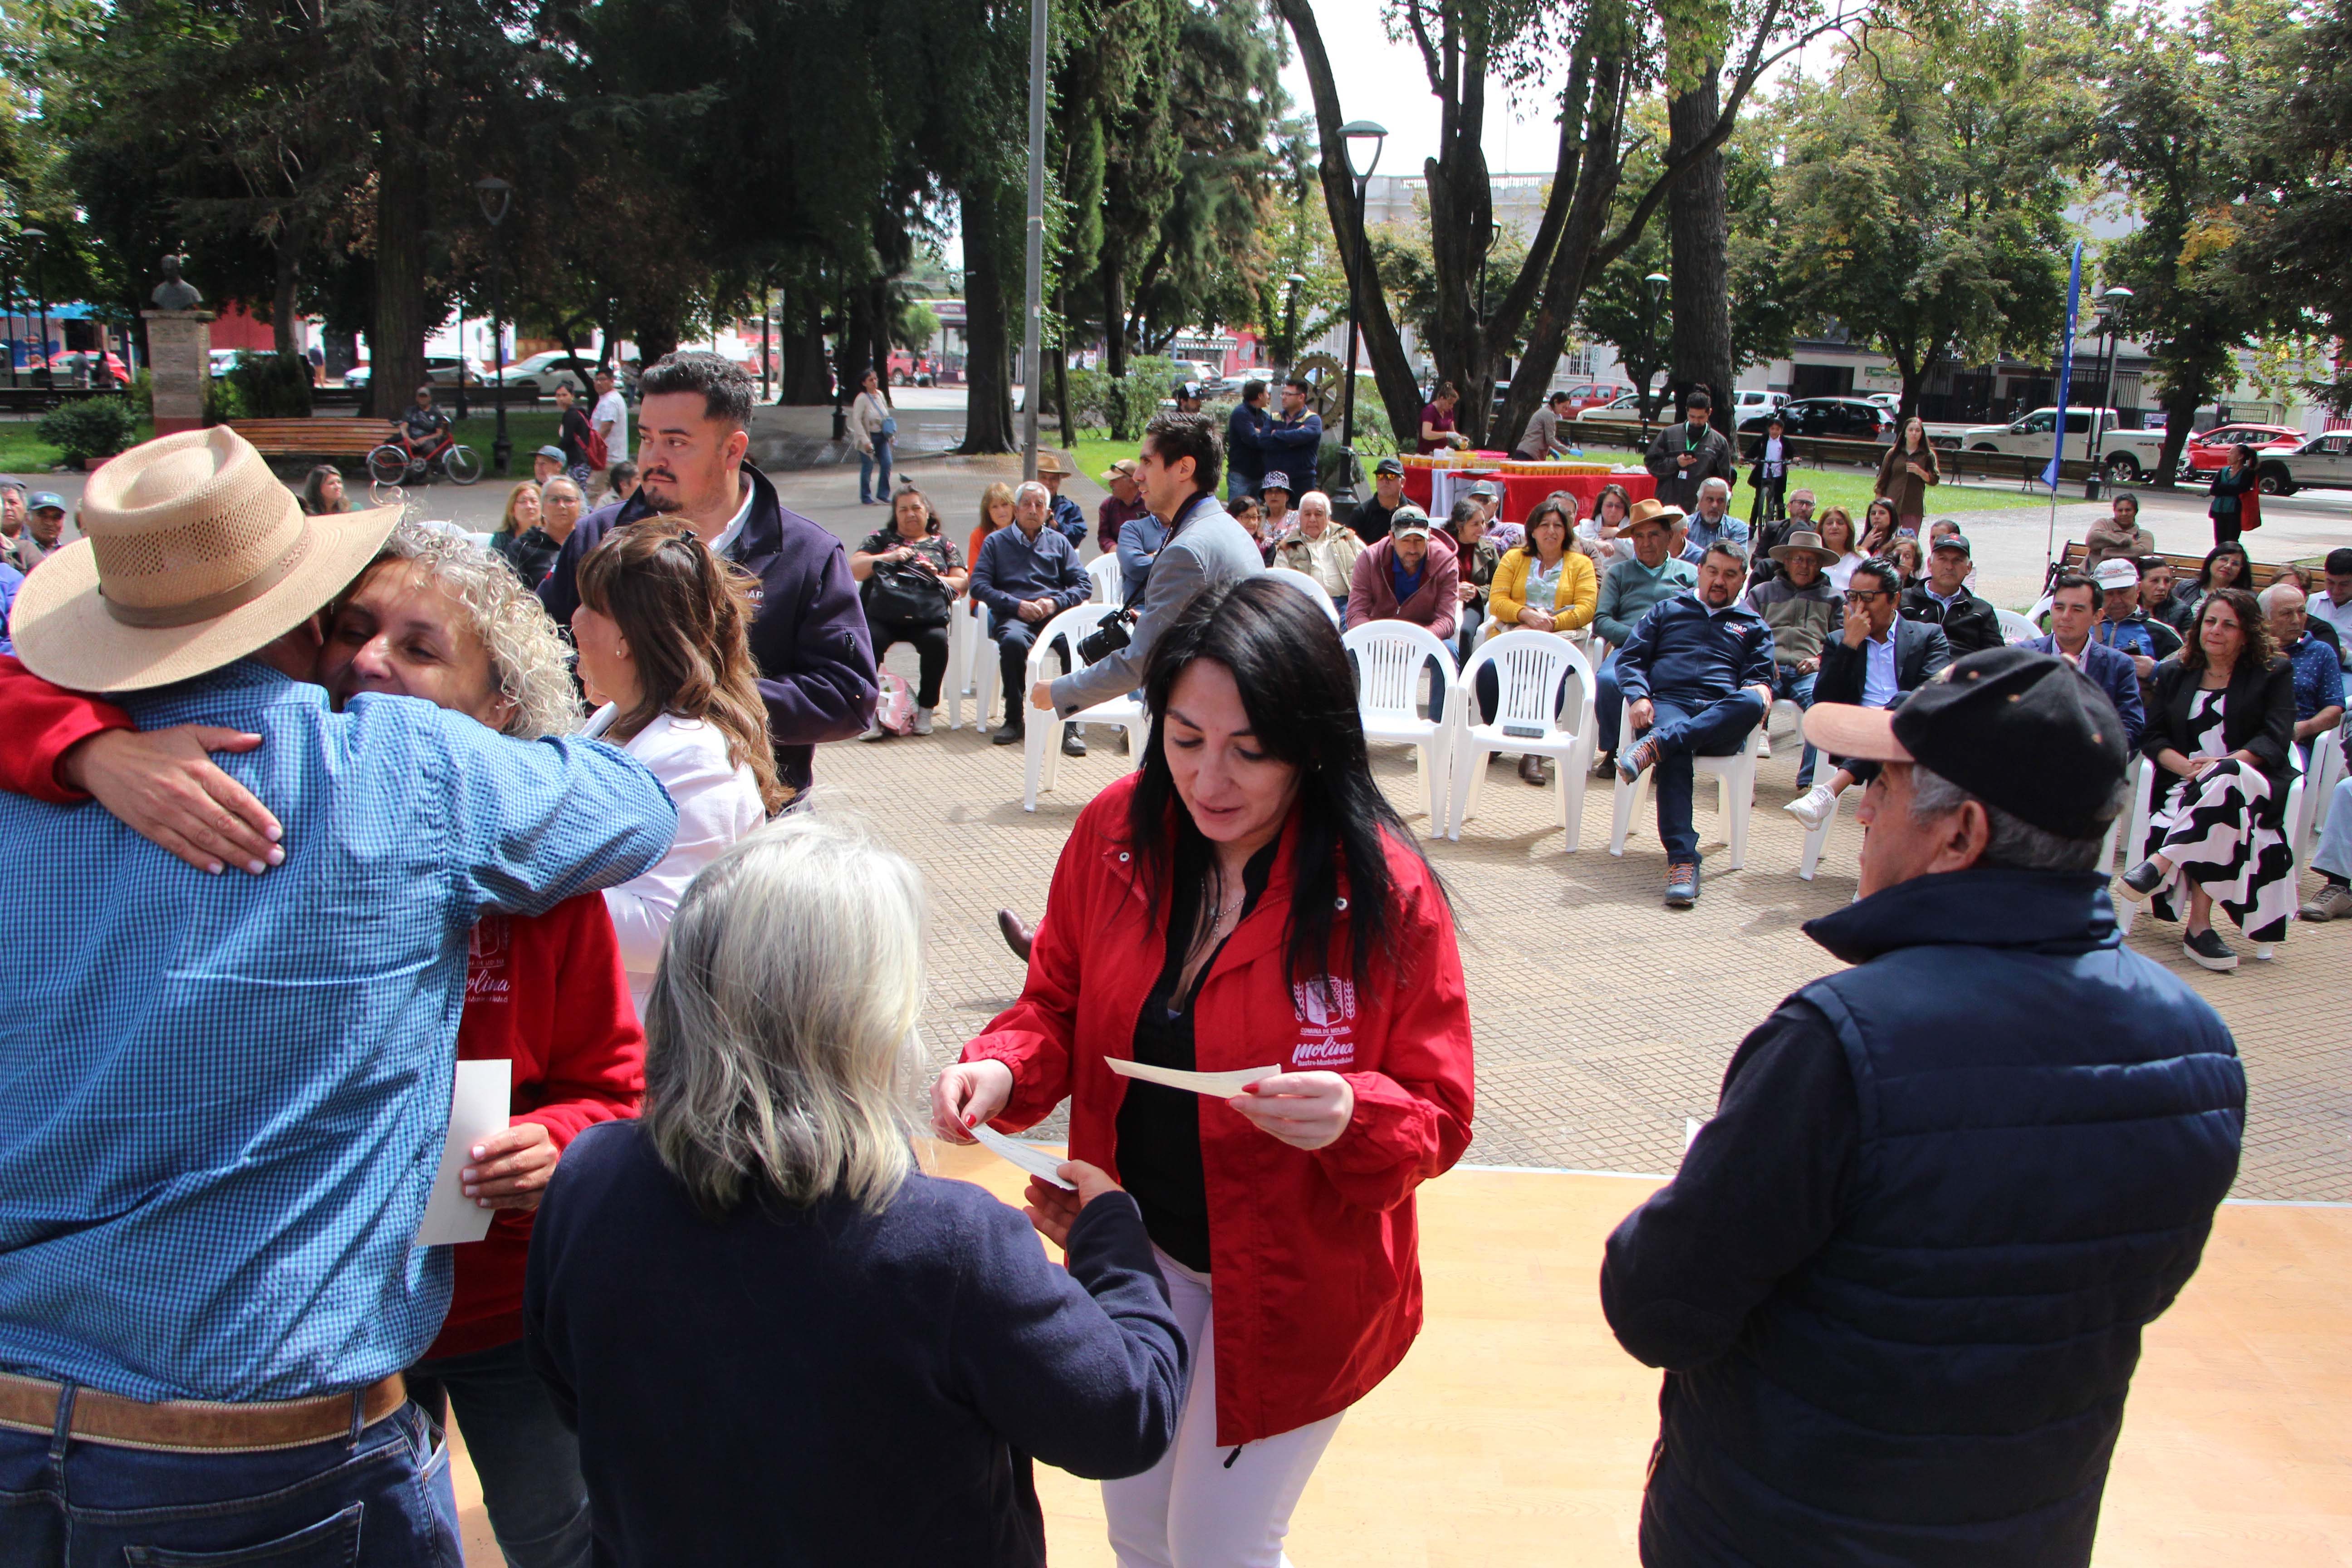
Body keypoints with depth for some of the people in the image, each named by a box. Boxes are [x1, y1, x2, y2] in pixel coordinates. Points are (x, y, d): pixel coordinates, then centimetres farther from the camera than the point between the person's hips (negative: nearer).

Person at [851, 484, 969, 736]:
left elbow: (962, 582, 16)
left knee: (937, 641, -34)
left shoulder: (943, 544, 25)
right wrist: (889, 557, 0)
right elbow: (854, 569, 12)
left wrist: (937, 578, -3)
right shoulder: (881, 538, 25)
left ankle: (926, 708, -18)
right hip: (882, 615, 0)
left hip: (927, 618, 0)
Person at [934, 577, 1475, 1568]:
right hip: (1135, 1253, 4)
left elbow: (1439, 1121, -14)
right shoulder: (1116, 832, -11)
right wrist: (1001, 1070, -20)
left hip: (1293, 1280, -4)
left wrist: (1355, 1115, -35)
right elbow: (1058, 1008, 2)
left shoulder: (1386, 892, -21)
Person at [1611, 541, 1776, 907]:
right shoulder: (1668, 611, 27)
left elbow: (1760, 677, 16)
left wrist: (1760, 690, -10)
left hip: (1721, 717, 1)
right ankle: (1682, 860, -47)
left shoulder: (1754, 626, 29)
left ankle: (1654, 746, -46)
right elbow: (1629, 658, 17)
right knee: (1676, 753, -38)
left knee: (1751, 702, -38)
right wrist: (1638, 697, -4)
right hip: (1669, 702, -1)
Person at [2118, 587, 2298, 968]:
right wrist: (2187, 766, -13)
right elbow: (2153, 737, 9)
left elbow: (2275, 739, -2)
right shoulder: (2174, 673, 21)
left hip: (2252, 784, -2)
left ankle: (2158, 864, -49)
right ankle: (2200, 927, -41)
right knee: (2210, 821, -35)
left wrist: (2227, 762, -21)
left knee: (2224, 781, -40)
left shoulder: (2274, 673, 14)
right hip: (2186, 784, 2)